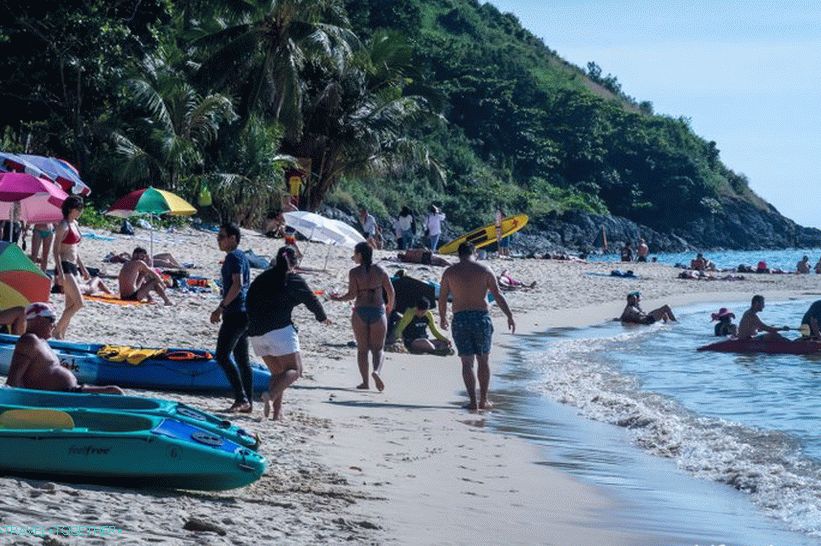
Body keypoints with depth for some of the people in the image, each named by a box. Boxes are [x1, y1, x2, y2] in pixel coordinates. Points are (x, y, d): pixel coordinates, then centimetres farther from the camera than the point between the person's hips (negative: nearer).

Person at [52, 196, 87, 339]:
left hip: (73, 267, 9)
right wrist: (60, 273, -22)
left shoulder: (75, 224, 15)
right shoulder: (63, 226, -12)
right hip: (65, 267, -9)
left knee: (71, 305, 7)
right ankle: (56, 330, -5)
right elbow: (56, 251, -15)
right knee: (79, 303, -13)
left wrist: (83, 268, 22)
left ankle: (61, 335, 10)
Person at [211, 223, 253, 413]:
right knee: (242, 359, 11)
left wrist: (221, 308, -20)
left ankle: (241, 398, -16)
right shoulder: (241, 256, 19)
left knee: (223, 356, -12)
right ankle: (248, 401, 12)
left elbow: (237, 284, -22)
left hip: (235, 313, -10)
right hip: (244, 313, 10)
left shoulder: (233, 257, -11)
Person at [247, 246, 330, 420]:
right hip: (280, 331, -6)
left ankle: (277, 411, 1)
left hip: (255, 333, 6)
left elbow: (248, 303, 16)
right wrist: (322, 318, 24)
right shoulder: (294, 280, -2)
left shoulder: (261, 279, 15)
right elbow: (311, 300, 7)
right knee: (294, 370, 0)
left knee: (277, 372, 16)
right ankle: (270, 395, -25)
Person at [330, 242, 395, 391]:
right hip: (378, 311, 1)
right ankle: (377, 371, -20)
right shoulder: (380, 271, 1)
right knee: (378, 348, 8)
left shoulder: (354, 272, -6)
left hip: (360, 311, -1)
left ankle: (365, 381, 8)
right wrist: (389, 306, 20)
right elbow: (391, 292, 2)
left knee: (362, 349, 11)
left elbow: (352, 294, -12)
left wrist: (338, 298, 6)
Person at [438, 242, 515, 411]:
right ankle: (483, 400, 15)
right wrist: (510, 316, 1)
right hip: (481, 317, 0)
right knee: (483, 360, 13)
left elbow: (442, 298, 8)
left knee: (467, 362, 4)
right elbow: (498, 295, -2)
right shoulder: (485, 270, 1)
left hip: (460, 319, 0)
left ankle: (473, 401, -3)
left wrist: (442, 317, 24)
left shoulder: (449, 272, 3)